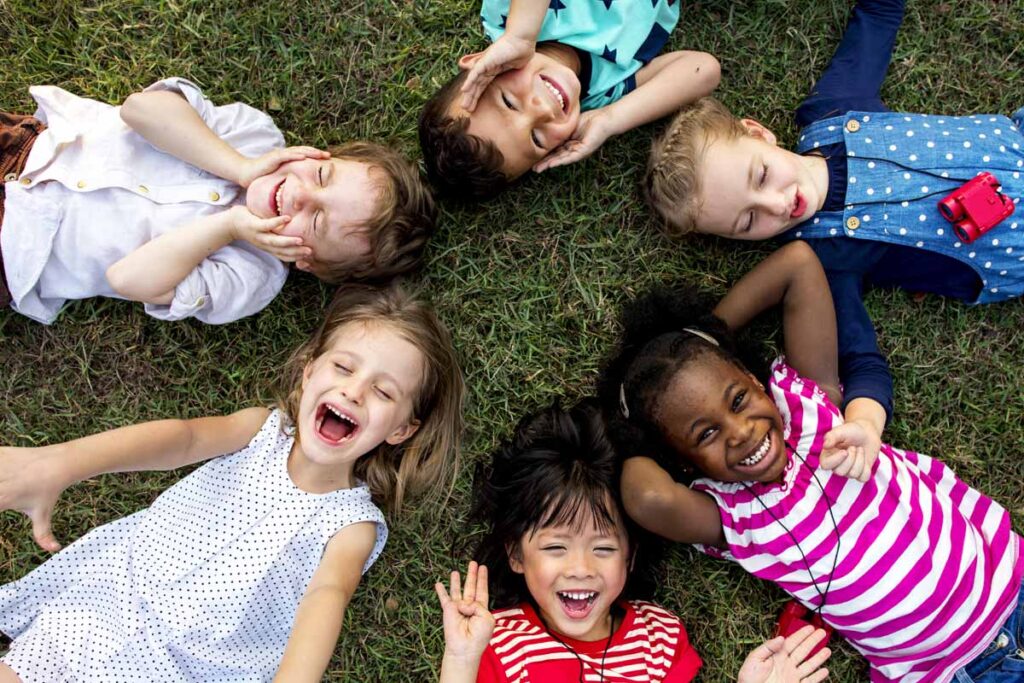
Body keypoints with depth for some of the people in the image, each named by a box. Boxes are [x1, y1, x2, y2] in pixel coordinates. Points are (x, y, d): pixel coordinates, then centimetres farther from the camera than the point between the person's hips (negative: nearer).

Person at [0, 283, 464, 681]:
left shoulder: (354, 523, -12)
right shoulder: (265, 428, -6)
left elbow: (328, 595, -30)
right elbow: (187, 437, -23)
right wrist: (60, 463, -41)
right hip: (110, 586, 2)